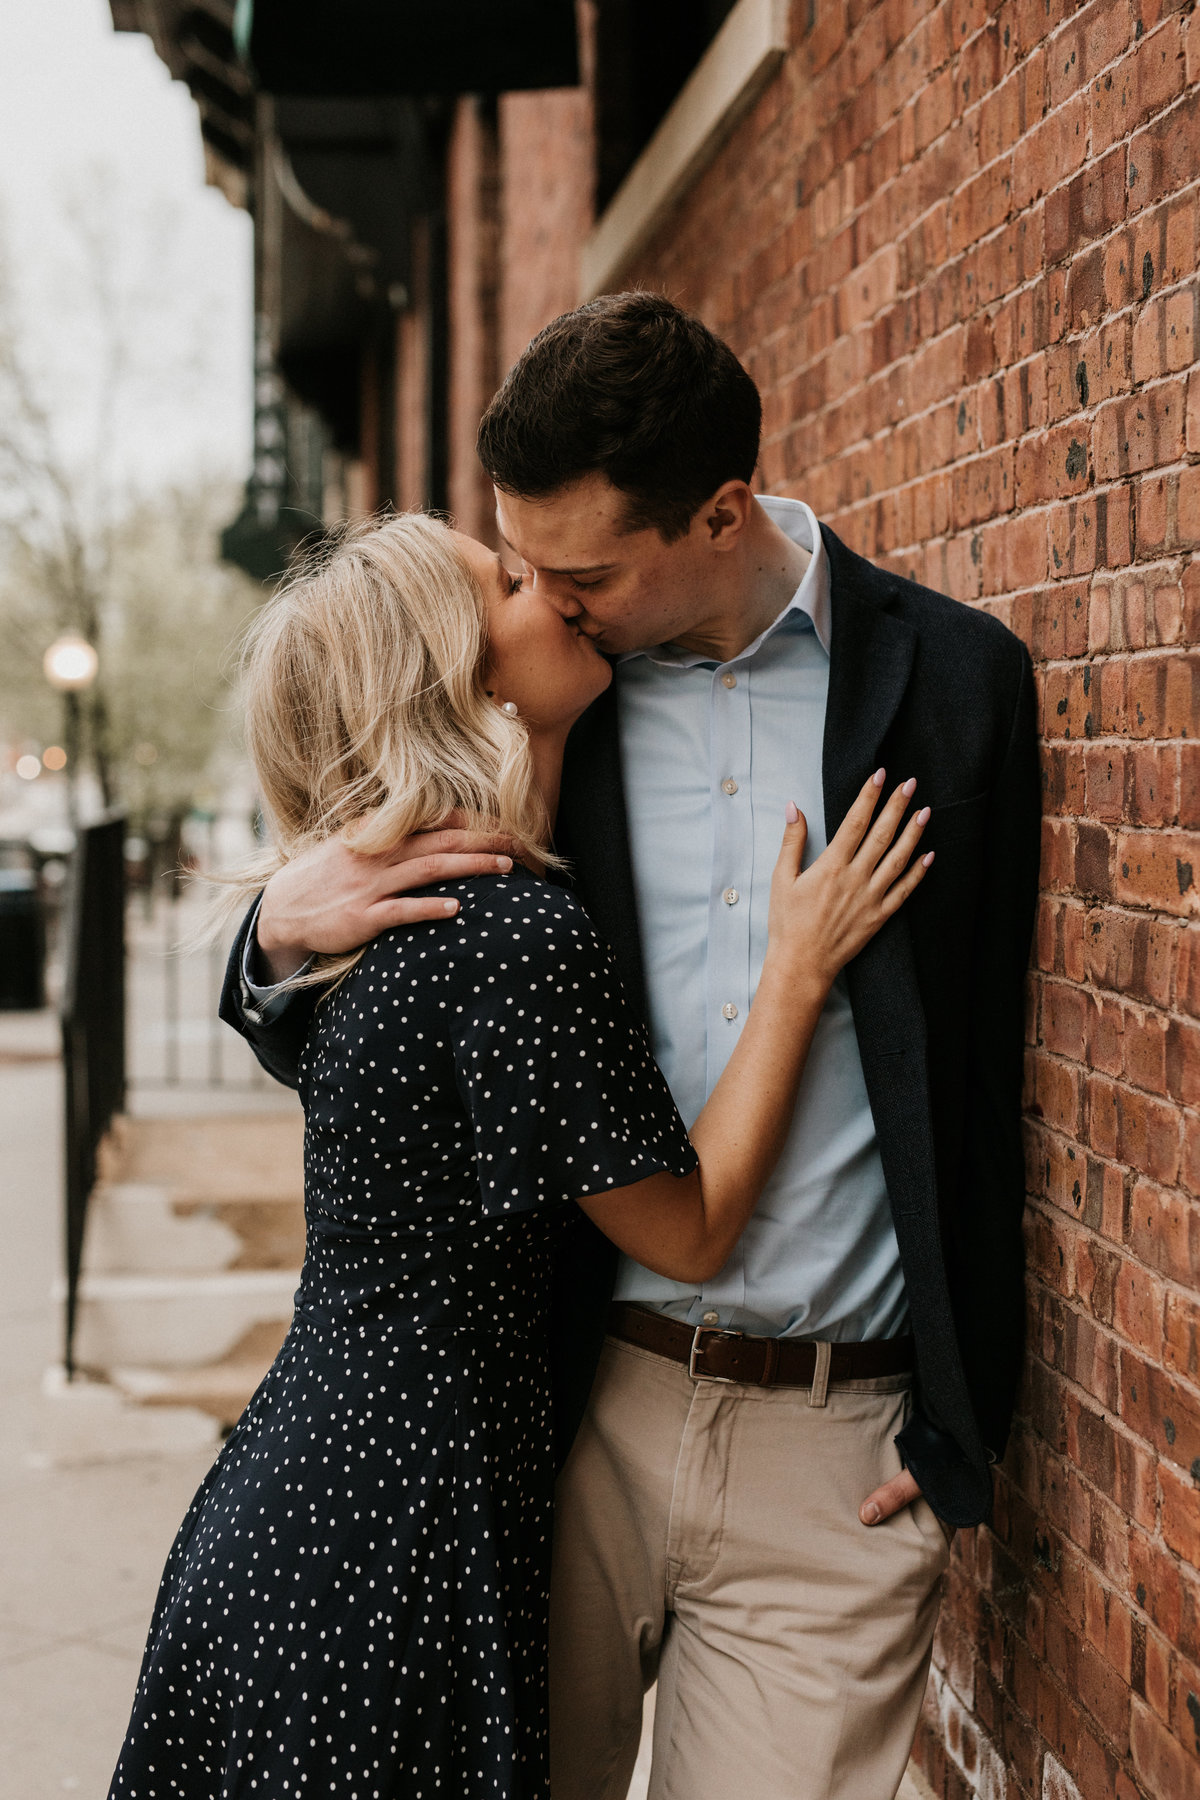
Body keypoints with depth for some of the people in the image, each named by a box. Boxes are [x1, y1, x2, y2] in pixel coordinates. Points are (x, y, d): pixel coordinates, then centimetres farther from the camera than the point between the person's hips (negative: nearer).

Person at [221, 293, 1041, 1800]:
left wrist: (962, 1419, 1)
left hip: (835, 1446, -1)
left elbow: (984, 1069, 3)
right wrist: (283, 931, -12)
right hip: (576, 1408, 2)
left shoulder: (952, 677, -1)